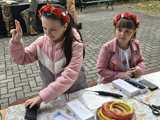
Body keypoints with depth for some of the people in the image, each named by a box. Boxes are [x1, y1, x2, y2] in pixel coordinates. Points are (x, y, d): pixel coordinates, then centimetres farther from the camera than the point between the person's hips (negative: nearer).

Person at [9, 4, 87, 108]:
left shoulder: (75, 45, -21)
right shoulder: (42, 42, -8)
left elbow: (68, 77, -28)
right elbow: (21, 58, 2)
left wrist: (42, 96, -30)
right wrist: (16, 41, -16)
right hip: (51, 95, 2)